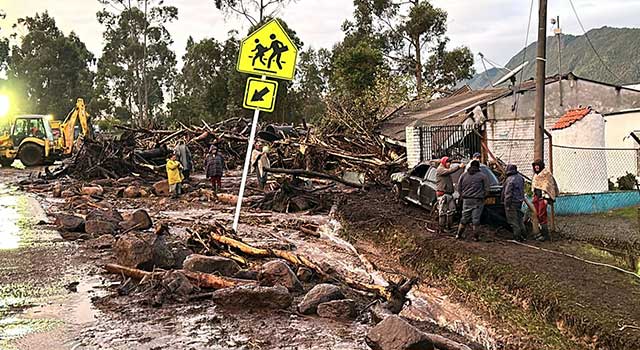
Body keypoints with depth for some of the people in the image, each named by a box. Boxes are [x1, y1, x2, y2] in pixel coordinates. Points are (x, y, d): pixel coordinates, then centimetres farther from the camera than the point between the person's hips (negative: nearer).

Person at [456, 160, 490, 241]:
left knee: (464, 218, 13)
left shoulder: (463, 175, 6)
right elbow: (486, 189, -2)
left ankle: (459, 234, 16)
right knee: (475, 218, 1)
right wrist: (483, 196, 12)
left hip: (466, 200, 3)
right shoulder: (483, 176, -3)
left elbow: (459, 188, 9)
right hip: (478, 201, -3)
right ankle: (476, 236, 6)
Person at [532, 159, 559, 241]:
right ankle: (542, 232, 15)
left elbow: (548, 186, -13)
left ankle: (546, 234, -9)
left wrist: (546, 198, -19)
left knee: (542, 215, -12)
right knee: (538, 215, 9)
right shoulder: (536, 174, 19)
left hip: (543, 196, -9)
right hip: (536, 196, 9)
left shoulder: (546, 173, -8)